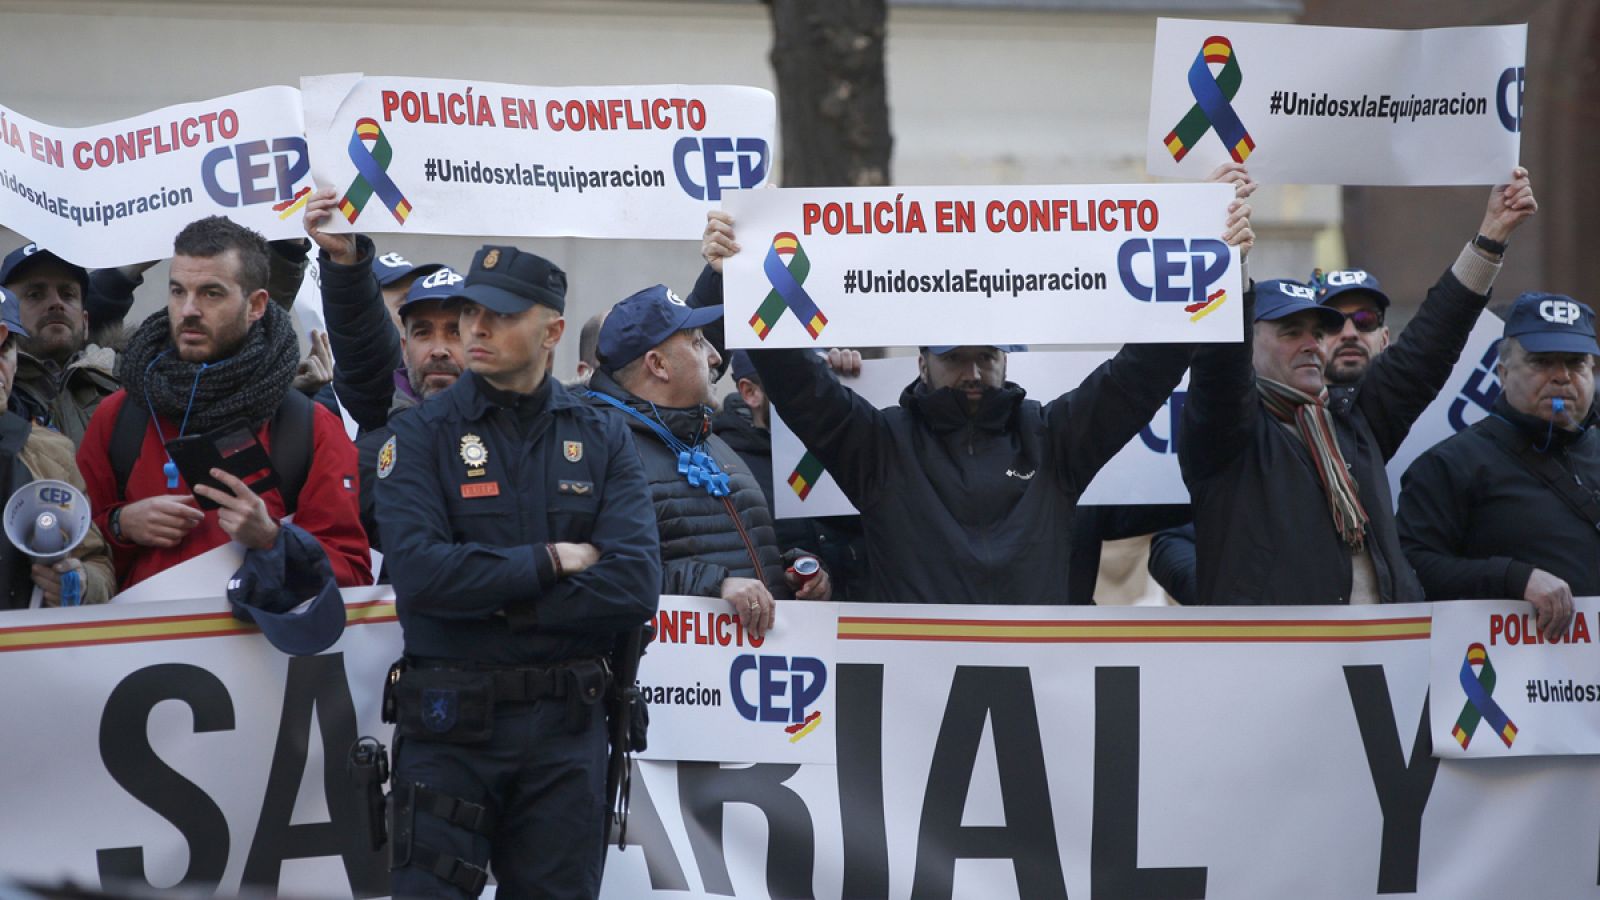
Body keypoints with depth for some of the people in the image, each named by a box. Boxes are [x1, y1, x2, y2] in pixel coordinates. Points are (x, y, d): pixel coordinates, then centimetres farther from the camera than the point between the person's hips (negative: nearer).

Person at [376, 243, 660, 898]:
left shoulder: (604, 441, 6)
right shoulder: (423, 436, 0)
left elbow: (634, 586, -8)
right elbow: (420, 573, -17)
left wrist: (500, 605, -13)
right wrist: (550, 561, -10)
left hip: (566, 728, 2)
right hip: (448, 726, -2)